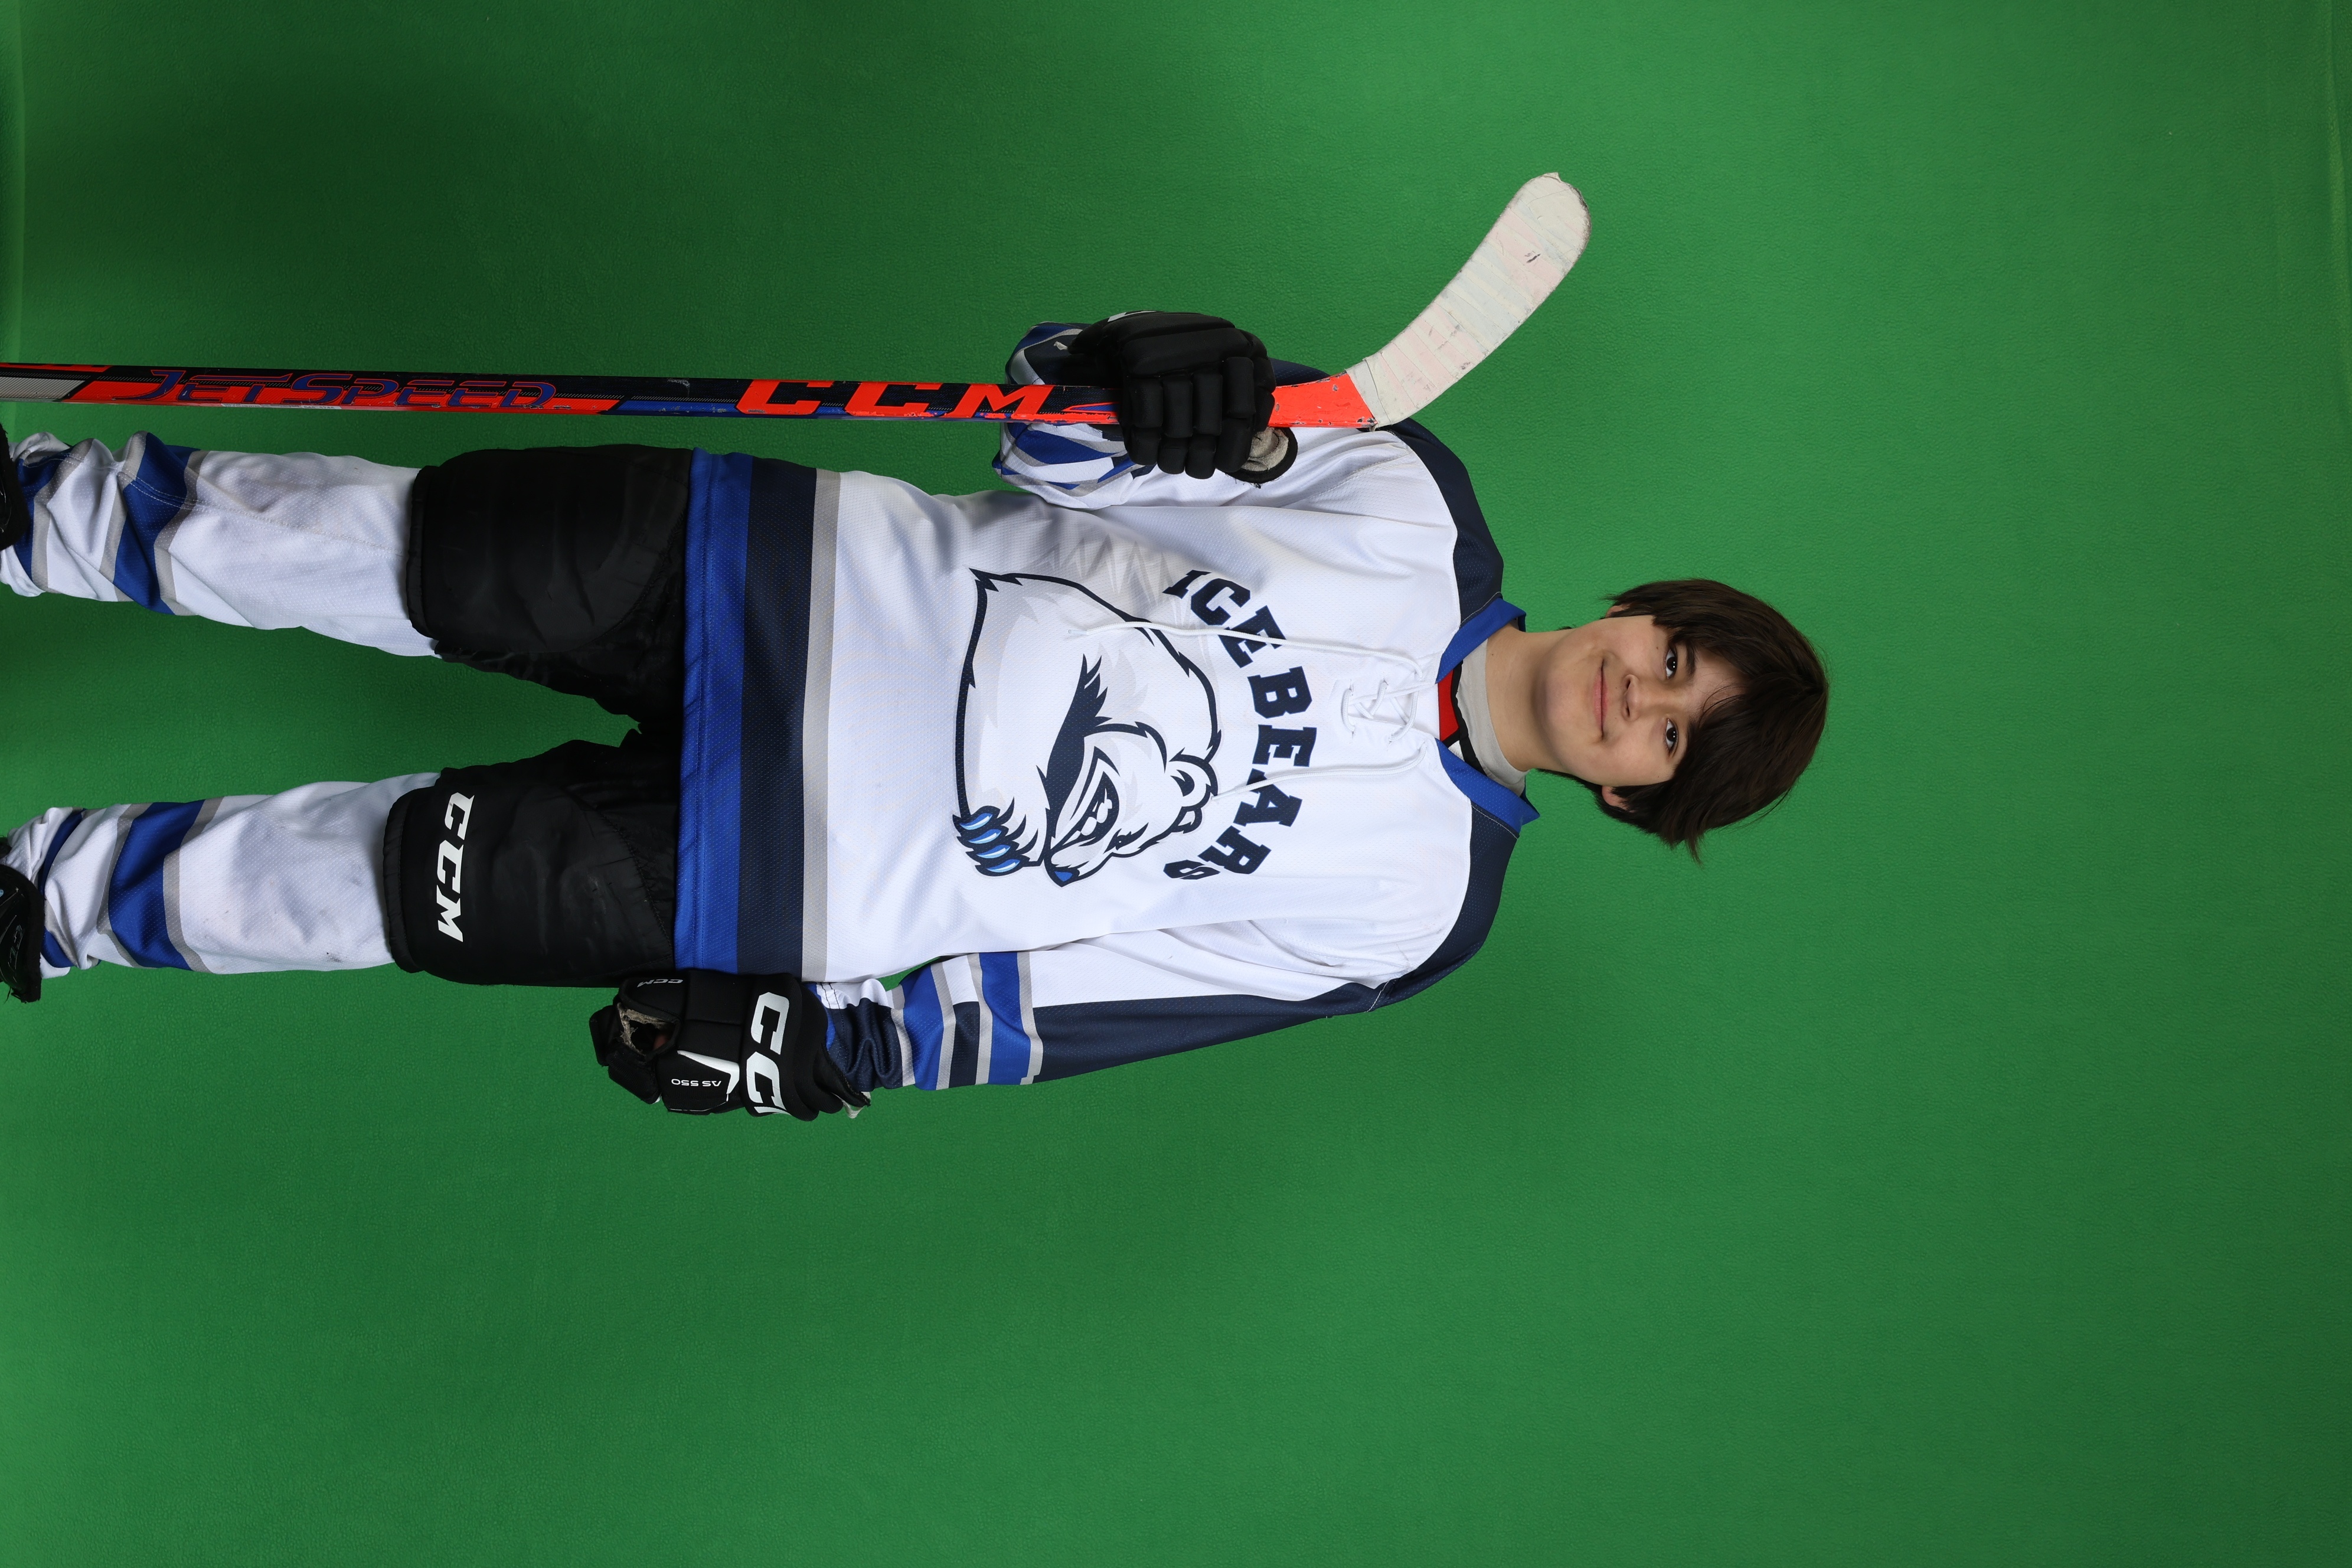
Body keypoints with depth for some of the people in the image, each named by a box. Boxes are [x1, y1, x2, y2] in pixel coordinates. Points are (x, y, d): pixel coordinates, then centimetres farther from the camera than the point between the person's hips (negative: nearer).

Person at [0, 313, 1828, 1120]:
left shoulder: (1417, 904, -6)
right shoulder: (1409, 500, -3)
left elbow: (1096, 989, -5)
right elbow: (1057, 431, 0)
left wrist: (848, 1044, -11)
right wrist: (1150, 367, -23)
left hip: (790, 874, -2)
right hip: (803, 578, 2)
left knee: (401, 880, -7)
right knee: (384, 544, -3)